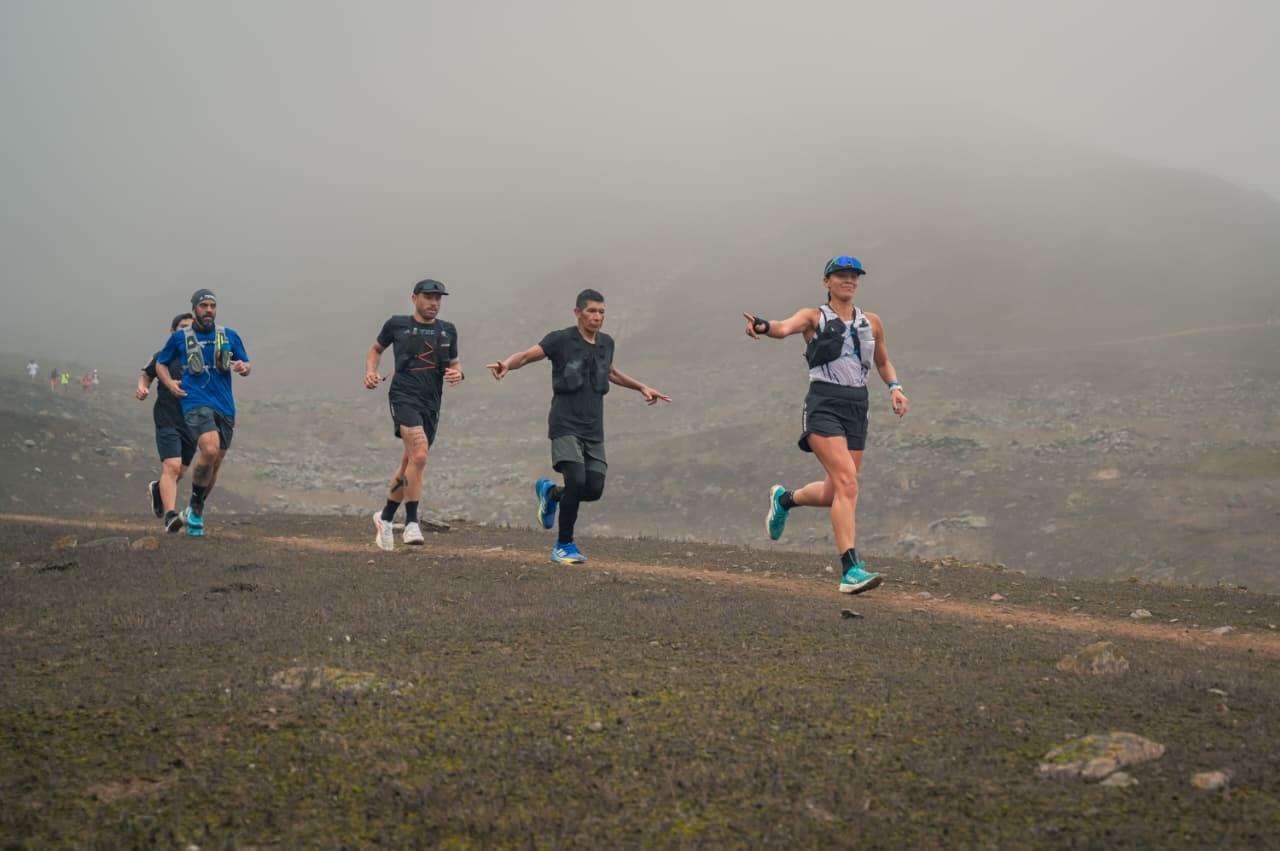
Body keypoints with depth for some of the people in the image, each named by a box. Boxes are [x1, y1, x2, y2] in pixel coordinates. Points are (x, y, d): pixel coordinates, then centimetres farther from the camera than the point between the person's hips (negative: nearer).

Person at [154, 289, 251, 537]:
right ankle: (195, 507, -10)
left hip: (225, 406, 4)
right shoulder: (179, 337, 6)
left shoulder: (230, 337, 10)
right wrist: (169, 383, -1)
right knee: (210, 449, -27)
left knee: (215, 463, 8)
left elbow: (247, 365, 17)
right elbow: (160, 363, 18)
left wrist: (243, 367, -7)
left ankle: (194, 513, 27)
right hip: (196, 403, -4)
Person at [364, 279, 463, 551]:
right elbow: (376, 349, 20)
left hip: (431, 404, 5)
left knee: (408, 465, 12)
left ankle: (386, 517, 30)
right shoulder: (396, 325, 4)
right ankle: (411, 523, -18)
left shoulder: (448, 331, 13)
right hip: (404, 397, -5)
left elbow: (454, 363, 22)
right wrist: (370, 372, 2)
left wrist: (457, 373, -1)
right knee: (419, 456, -24)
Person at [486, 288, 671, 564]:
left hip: (593, 430, 6)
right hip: (566, 426, -6)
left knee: (594, 489, -2)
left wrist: (642, 387, 32)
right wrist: (507, 364, -34)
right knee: (576, 482, -20)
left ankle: (550, 492, 30)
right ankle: (564, 546, -4)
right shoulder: (561, 340, -5)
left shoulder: (606, 343, 13)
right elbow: (527, 355, -13)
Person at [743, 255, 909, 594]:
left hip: (857, 408, 5)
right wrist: (764, 326, -40)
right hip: (824, 404, -5)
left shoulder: (872, 322, 17)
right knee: (847, 482, -21)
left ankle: (784, 499, 40)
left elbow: (883, 363, 29)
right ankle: (850, 569, -24)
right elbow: (786, 327, -17)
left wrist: (894, 387, 7)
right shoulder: (813, 317, 4)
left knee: (835, 493, 8)